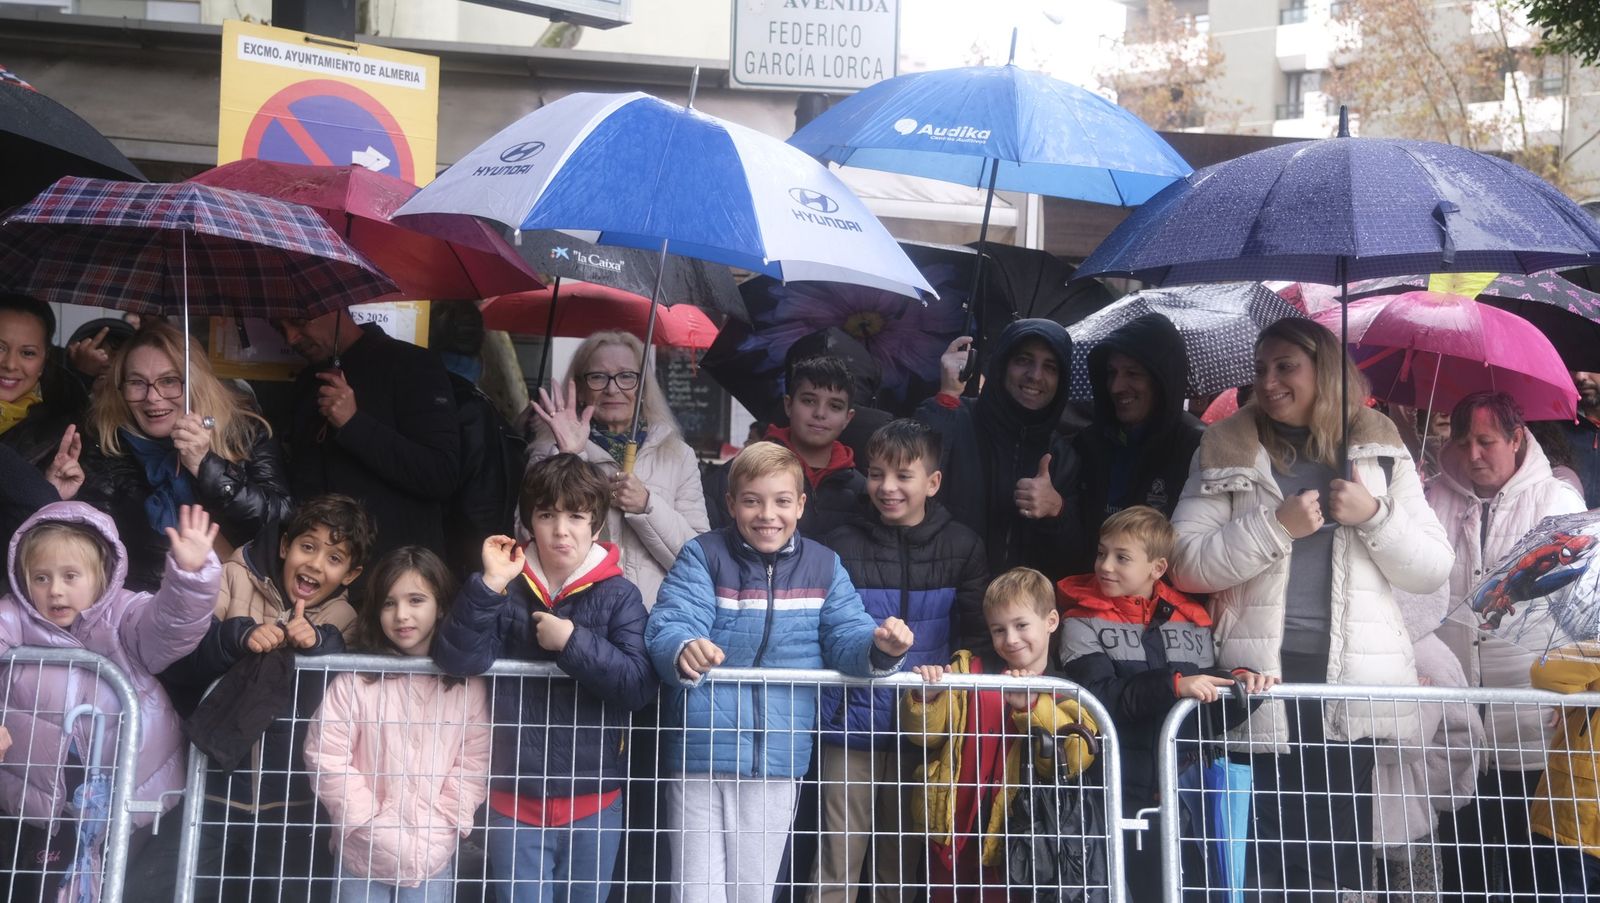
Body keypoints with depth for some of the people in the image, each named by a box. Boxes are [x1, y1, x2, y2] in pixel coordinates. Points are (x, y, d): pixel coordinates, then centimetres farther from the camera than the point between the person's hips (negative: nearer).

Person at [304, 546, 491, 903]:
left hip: (433, 858, 1)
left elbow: (474, 767, -3)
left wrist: (429, 840, -11)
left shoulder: (468, 686, 0)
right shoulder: (355, 681, -5)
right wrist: (382, 836, -12)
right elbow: (326, 757, -9)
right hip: (363, 856, -1)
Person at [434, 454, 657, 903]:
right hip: (515, 797, 0)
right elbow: (456, 660, -13)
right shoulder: (508, 589, 0)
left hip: (593, 798, 0)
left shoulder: (618, 595, -4)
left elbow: (640, 685, -14)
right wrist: (489, 585, -21)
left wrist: (574, 642, -21)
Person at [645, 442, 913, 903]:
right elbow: (668, 627, -18)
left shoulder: (824, 567, 4)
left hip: (778, 761, 2)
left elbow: (848, 639, -2)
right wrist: (684, 651, -42)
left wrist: (880, 648, -26)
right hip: (700, 755, -2)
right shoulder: (702, 557, -5)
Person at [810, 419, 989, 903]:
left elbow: (977, 634, 5)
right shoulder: (843, 546, 0)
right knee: (838, 859, -2)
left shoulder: (962, 548, 4)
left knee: (903, 862, 13)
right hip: (852, 724, -2)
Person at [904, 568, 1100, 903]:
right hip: (953, 830, 2)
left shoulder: (1065, 695, -2)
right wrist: (926, 698, -21)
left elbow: (1075, 759, -17)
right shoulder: (968, 671, 3)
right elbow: (925, 733, 0)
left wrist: (1031, 707, -29)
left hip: (1013, 841, -2)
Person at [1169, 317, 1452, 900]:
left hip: (1352, 680, 1)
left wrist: (1374, 515, -8)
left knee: (1342, 854, 6)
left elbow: (1434, 570, 7)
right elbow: (1186, 564, -5)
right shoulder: (1227, 452, 5)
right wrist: (1276, 525, -14)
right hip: (1261, 677, -1)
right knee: (1269, 855, 1)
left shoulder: (1381, 452, 9)